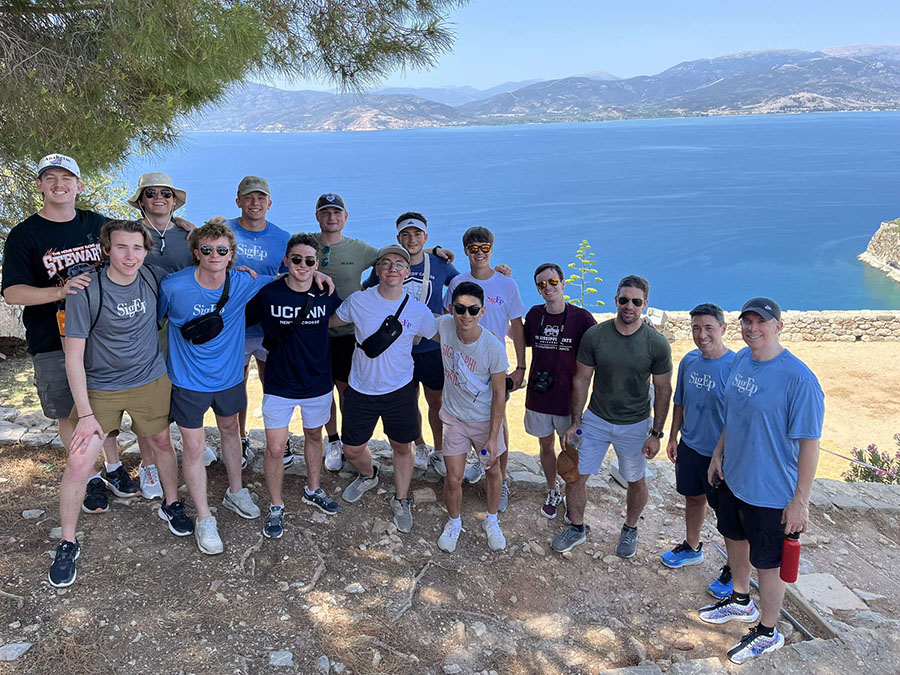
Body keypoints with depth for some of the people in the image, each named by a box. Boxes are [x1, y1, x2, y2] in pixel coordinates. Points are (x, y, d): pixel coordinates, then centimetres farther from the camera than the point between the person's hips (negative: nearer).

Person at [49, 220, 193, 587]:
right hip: (99, 388, -3)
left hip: (151, 382, 3)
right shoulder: (86, 291, -19)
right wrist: (85, 414, -17)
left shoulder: (154, 280, -8)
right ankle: (67, 543, 16)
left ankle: (172, 505, 42)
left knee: (162, 443, 17)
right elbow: (74, 355, -16)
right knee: (78, 464, -4)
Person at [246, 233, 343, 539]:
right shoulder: (268, 294, -13)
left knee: (314, 436, 21)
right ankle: (275, 507, 21)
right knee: (275, 448, 0)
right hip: (279, 386, -2)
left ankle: (313, 490, 44)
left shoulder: (327, 294, -8)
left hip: (318, 384, 2)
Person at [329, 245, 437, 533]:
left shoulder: (419, 311, -9)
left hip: (399, 390, 0)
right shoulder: (358, 301, -9)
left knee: (402, 447, 13)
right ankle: (368, 476, 48)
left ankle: (401, 501, 37)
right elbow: (330, 322, 9)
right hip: (361, 390, 1)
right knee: (352, 449, 12)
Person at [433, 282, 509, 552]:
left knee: (493, 471, 18)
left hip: (485, 419, -1)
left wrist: (493, 437, -14)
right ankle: (454, 522, 36)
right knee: (454, 479, 5)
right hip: (454, 417, 1)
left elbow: (499, 394, -16)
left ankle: (492, 521, 45)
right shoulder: (443, 326, -20)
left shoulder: (494, 347, -26)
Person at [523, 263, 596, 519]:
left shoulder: (581, 317, -13)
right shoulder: (534, 314, -1)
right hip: (538, 396, 3)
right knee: (546, 446, 19)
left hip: (568, 398, -3)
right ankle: (552, 492, 41)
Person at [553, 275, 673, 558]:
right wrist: (575, 422, -1)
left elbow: (663, 390, -5)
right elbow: (582, 380, -2)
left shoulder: (657, 344, -14)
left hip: (635, 425, -1)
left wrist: (656, 433, -5)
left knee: (636, 481, 15)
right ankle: (576, 529, 29)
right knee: (575, 476, 4)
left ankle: (630, 529, 42)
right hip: (596, 419, 1)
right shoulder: (594, 336, -11)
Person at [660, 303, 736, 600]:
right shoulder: (689, 361, -2)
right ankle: (691, 548, 46)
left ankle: (733, 570, 28)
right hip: (690, 447, 6)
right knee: (693, 498, 24)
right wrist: (673, 437, 14)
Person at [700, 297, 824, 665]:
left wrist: (801, 500, -19)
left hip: (770, 490, -8)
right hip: (732, 477, 8)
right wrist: (718, 453, 15)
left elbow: (809, 442, -21)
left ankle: (767, 633, 34)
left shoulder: (799, 378, -25)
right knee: (734, 538, 26)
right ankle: (741, 602, 52)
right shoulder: (741, 360, -1)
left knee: (767, 562, 10)